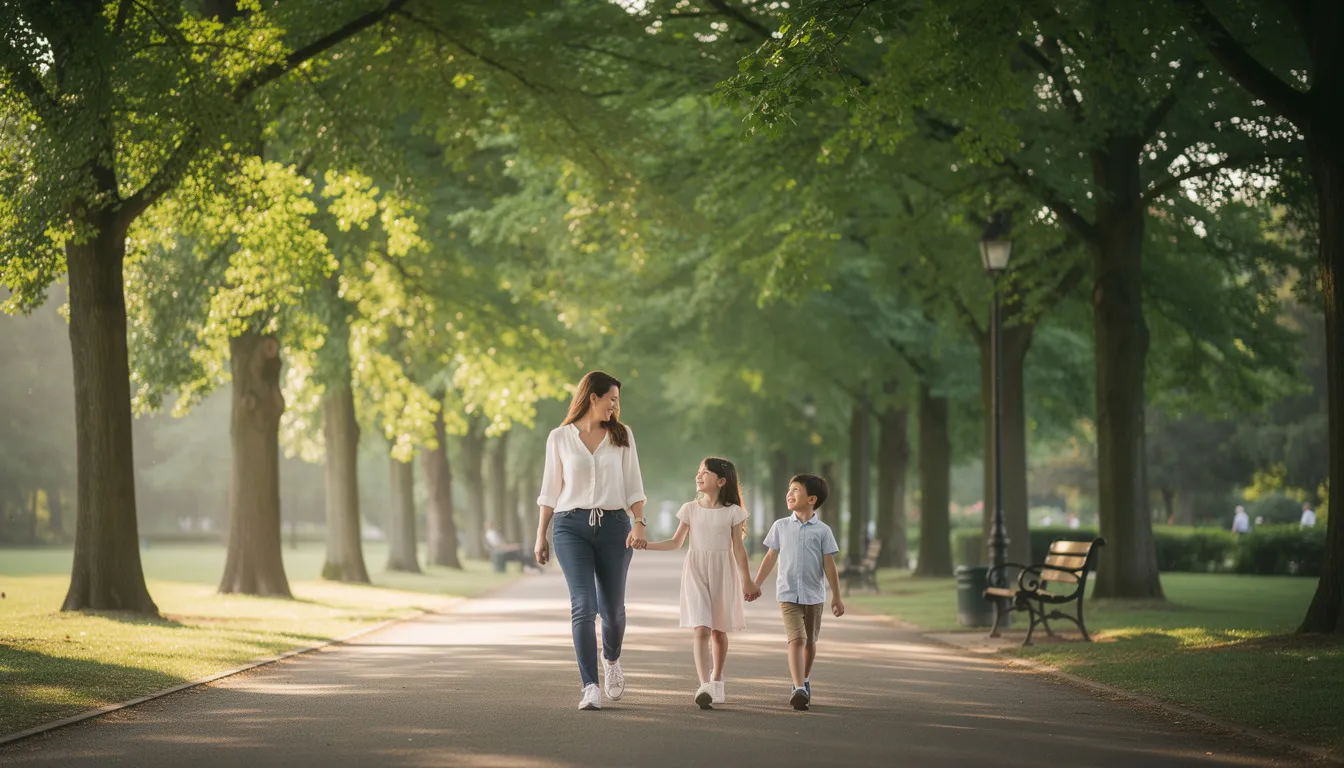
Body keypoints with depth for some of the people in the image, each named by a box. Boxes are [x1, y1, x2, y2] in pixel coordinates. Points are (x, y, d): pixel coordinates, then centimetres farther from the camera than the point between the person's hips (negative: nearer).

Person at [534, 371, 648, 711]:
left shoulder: (622, 435, 9)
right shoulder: (560, 437, 6)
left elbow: (633, 484, 5)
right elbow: (550, 489, 10)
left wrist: (639, 523, -9)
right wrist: (541, 535, 8)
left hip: (613, 525, 2)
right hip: (571, 526, -2)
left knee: (612, 607, 8)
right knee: (584, 606, -14)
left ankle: (612, 660, 40)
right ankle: (590, 688, -15)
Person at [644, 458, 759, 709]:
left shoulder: (732, 512, 0)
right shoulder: (690, 509, 4)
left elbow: (738, 549, 2)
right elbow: (676, 542, 9)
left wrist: (747, 581, 4)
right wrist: (644, 544, -2)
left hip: (723, 573, 0)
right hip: (696, 572, 0)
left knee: (719, 630, 10)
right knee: (701, 629, -13)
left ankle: (716, 681, 29)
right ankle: (705, 687, -23)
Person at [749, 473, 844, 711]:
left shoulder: (822, 530, 0)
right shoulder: (781, 526, 5)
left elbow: (829, 565, 1)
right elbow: (770, 558, 11)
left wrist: (836, 597, 1)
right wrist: (755, 585, 10)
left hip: (814, 595, 1)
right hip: (788, 594, -1)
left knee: (809, 641, 12)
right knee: (796, 639, -15)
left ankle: (804, 681, 33)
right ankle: (799, 689, -25)